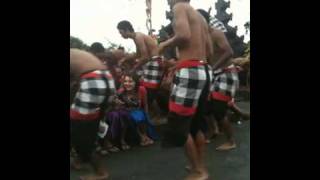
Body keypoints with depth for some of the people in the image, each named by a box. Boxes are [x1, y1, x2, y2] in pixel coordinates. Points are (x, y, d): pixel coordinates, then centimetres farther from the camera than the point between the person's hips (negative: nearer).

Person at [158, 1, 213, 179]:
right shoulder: (200, 17, 22)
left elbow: (184, 35, -21)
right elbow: (210, 52, 19)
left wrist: (166, 44, -2)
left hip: (190, 72, -9)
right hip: (204, 71, 9)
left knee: (179, 125, 1)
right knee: (197, 124, 16)